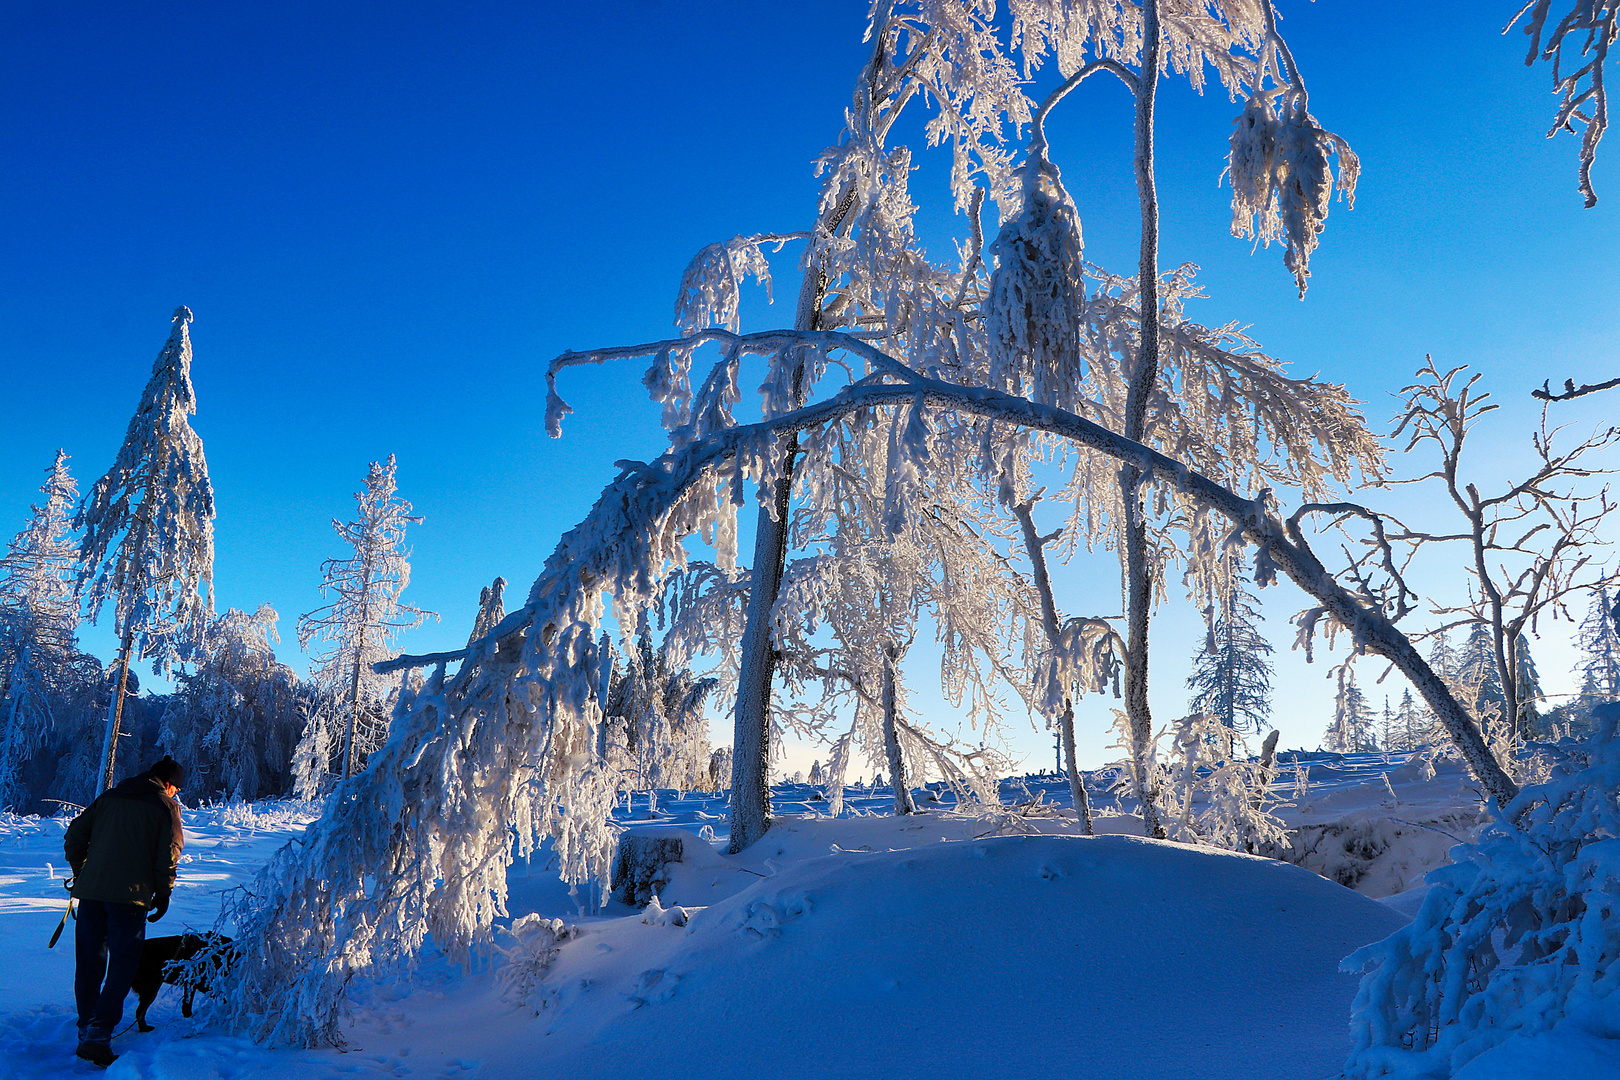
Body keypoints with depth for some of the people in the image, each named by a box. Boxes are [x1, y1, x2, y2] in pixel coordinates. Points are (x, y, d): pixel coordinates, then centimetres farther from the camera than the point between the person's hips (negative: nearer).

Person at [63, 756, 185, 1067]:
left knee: (89, 964, 15)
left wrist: (81, 873, 24)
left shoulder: (108, 797, 16)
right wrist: (163, 893, 7)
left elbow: (75, 835, 14)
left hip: (90, 891, 5)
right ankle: (98, 1036, -11)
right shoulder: (166, 805, 1)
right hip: (130, 896, -5)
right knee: (123, 964, -1)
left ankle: (86, 1029, 23)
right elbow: (169, 855, -4)